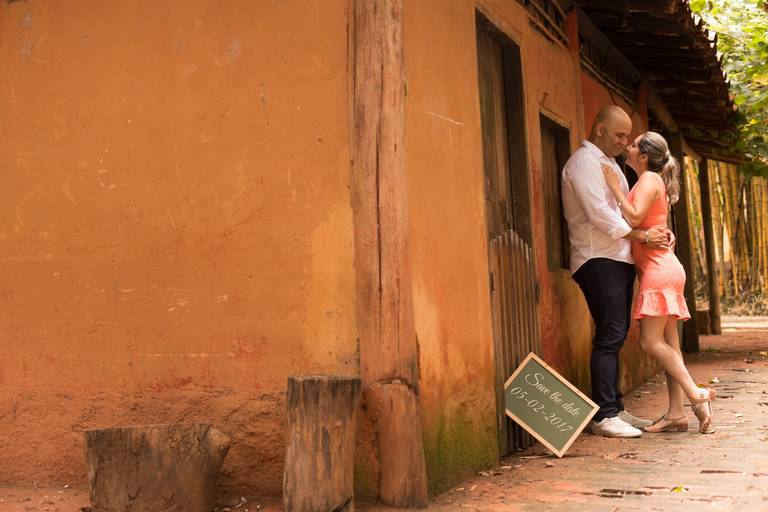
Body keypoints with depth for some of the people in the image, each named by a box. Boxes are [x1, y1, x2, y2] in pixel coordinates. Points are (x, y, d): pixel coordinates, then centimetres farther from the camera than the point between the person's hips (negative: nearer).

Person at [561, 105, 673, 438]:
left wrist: (658, 230, 5)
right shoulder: (584, 161, -8)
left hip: (619, 259, 10)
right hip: (599, 260, -10)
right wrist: (643, 235, -12)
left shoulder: (610, 163, 23)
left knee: (615, 336, 9)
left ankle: (614, 409, 14)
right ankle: (604, 416, -11)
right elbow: (599, 214, -18)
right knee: (610, 336, -13)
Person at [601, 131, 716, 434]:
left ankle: (697, 395, -11)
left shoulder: (649, 179, -7)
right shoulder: (651, 181, 22)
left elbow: (634, 218, -21)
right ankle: (676, 413, 5)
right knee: (668, 344, 5)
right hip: (659, 270, 10)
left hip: (659, 269, -10)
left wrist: (614, 187, -13)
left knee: (651, 341, -12)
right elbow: (638, 221, 18)